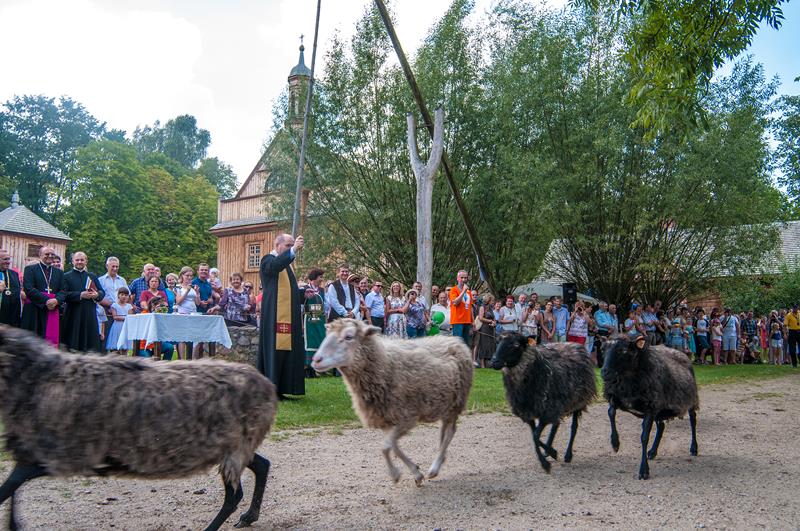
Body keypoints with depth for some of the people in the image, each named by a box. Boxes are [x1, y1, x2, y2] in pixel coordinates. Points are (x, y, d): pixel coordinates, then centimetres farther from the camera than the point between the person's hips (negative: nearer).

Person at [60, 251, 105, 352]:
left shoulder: (92, 276, 17)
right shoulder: (66, 276, 6)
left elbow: (102, 292, 12)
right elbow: (63, 295, -7)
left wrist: (97, 295, -10)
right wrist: (80, 295, -16)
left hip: (90, 316, 3)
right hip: (73, 316, -3)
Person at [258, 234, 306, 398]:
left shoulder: (286, 263, 22)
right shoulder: (269, 260, -4)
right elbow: (274, 266, -30)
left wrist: (303, 293, 14)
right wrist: (293, 251, -41)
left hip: (288, 316, 9)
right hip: (274, 316, -9)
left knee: (286, 351, 6)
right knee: (274, 350, -8)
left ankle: (278, 389, 11)